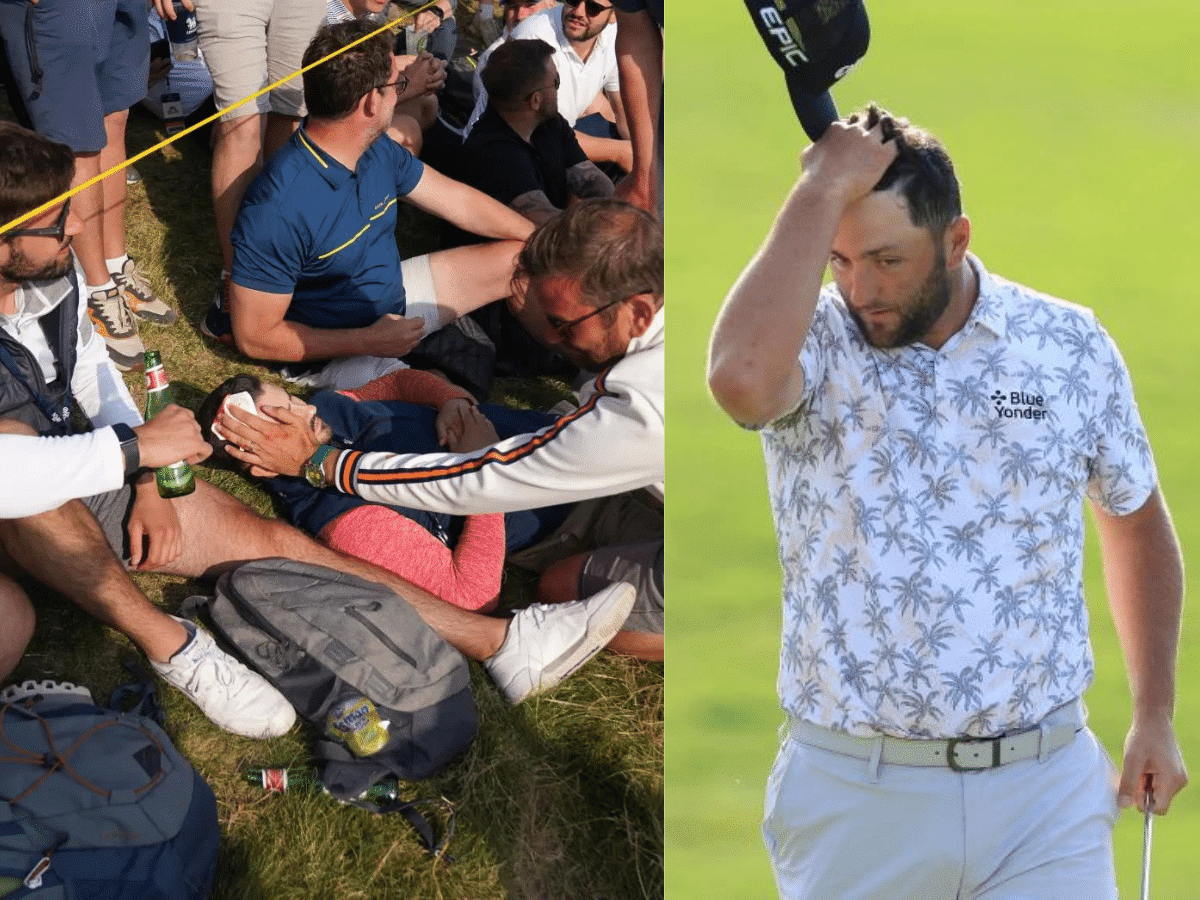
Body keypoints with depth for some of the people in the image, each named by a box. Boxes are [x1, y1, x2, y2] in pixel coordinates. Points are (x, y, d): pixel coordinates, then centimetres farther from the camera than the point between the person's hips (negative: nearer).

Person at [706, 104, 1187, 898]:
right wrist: (823, 189, -25)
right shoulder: (811, 342, -7)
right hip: (852, 795, -1)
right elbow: (741, 379, -34)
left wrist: (1156, 718, 16)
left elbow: (1135, 522, 17)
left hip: (1045, 785, 1)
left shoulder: (1072, 347, 1)